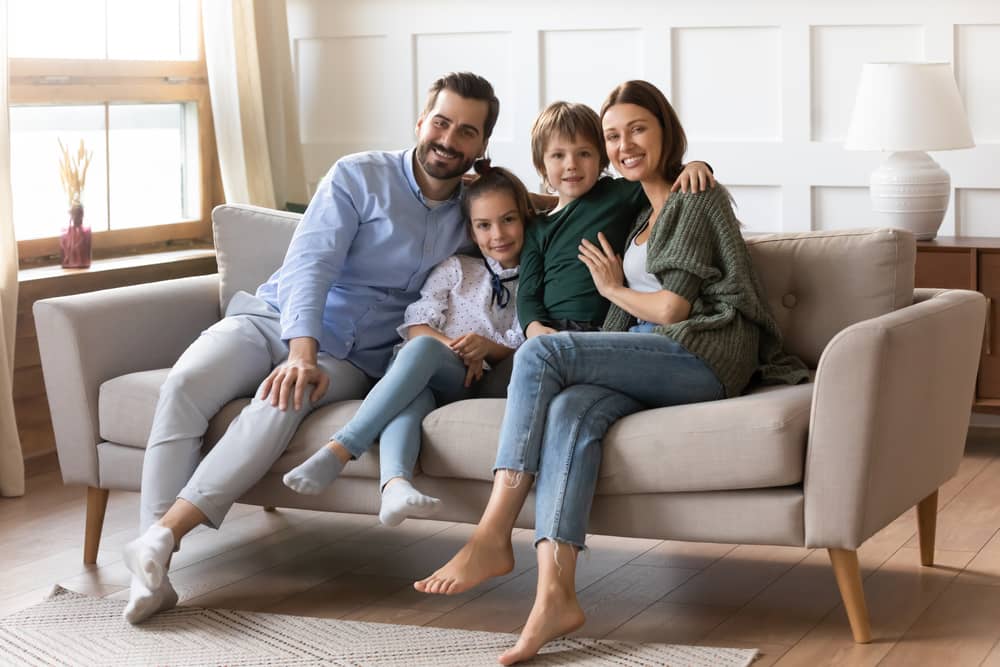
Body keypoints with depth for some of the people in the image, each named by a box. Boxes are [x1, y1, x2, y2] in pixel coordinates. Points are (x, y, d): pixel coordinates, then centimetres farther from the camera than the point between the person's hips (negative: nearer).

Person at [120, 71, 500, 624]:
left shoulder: (470, 216, 11)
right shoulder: (360, 176, -1)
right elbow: (310, 263, -11)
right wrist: (302, 352, -27)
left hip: (351, 358, 1)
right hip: (275, 319, 0)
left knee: (282, 402, -35)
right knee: (184, 386, -30)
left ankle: (163, 535, -40)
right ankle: (150, 574, -33)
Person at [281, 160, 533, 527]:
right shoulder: (457, 268, 21)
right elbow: (416, 324, 9)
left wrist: (486, 346, -10)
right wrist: (451, 346, -11)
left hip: (464, 382, -1)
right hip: (412, 372, 1)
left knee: (424, 349, -38)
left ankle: (340, 450, -50)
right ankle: (395, 482, -69)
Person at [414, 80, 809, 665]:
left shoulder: (696, 199, 1)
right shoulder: (638, 210, 27)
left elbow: (671, 310, -7)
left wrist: (613, 288, 9)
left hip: (703, 355, -7)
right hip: (652, 360, 7)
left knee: (542, 353, -24)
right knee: (570, 412, -28)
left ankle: (494, 538, -27)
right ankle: (555, 595, -42)